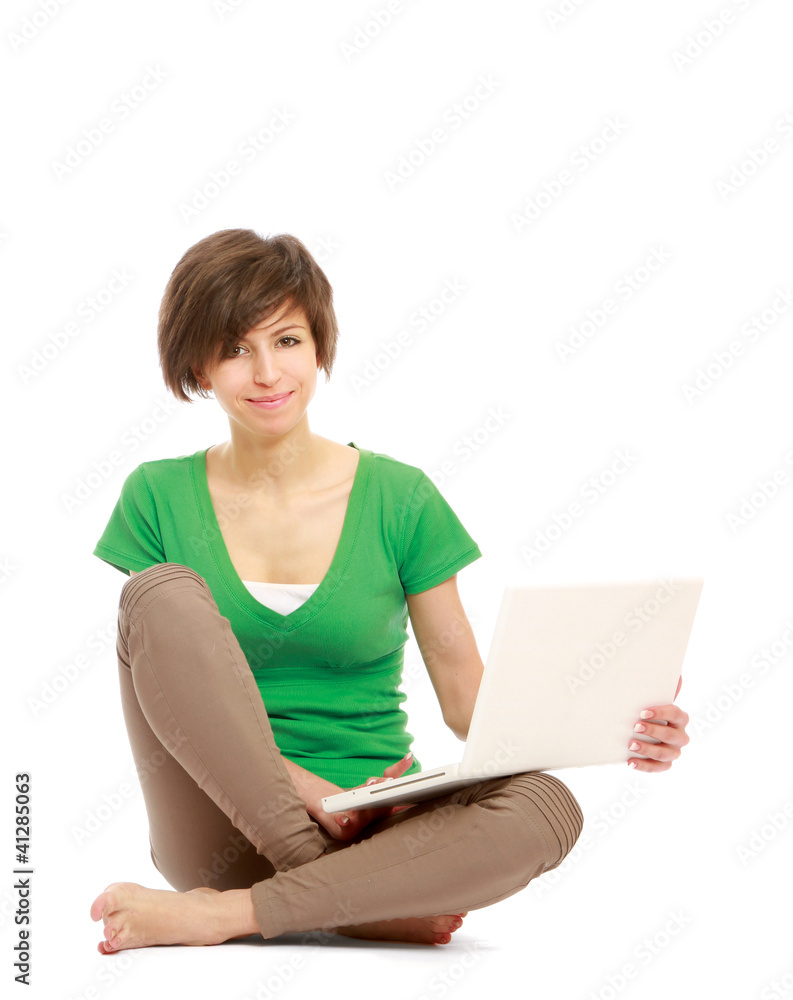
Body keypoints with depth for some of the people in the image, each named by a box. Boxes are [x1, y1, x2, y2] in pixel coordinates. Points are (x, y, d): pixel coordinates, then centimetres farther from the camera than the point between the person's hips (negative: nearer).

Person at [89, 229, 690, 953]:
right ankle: (357, 904, -25)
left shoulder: (399, 498, 3)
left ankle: (216, 916, -26)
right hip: (224, 824, 0)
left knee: (546, 807, -30)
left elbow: (468, 699, 3)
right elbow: (152, 691, -3)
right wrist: (300, 786, -19)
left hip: (374, 827, 1)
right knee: (165, 592, -24)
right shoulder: (159, 498, 3)